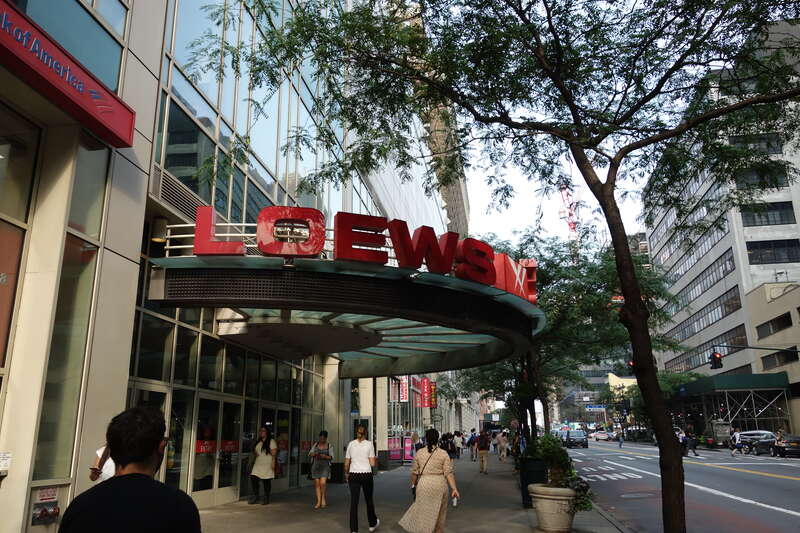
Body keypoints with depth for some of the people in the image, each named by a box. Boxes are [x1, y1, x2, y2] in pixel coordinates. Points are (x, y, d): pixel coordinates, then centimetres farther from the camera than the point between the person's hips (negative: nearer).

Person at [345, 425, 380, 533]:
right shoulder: (369, 444, -5)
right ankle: (372, 524, 34)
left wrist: (346, 474, 21)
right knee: (369, 500, 17)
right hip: (366, 475, -1)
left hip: (353, 475, 1)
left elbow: (346, 464, 5)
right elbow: (372, 463, -7)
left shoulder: (351, 444, 2)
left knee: (354, 502, 5)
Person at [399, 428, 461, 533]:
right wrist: (454, 489, -7)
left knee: (424, 512, 6)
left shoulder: (419, 453, 0)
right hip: (440, 485, 0)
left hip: (424, 485, 0)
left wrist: (413, 484, 21)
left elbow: (414, 472, 5)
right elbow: (449, 473, -8)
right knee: (440, 512, 16)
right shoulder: (443, 454, -2)